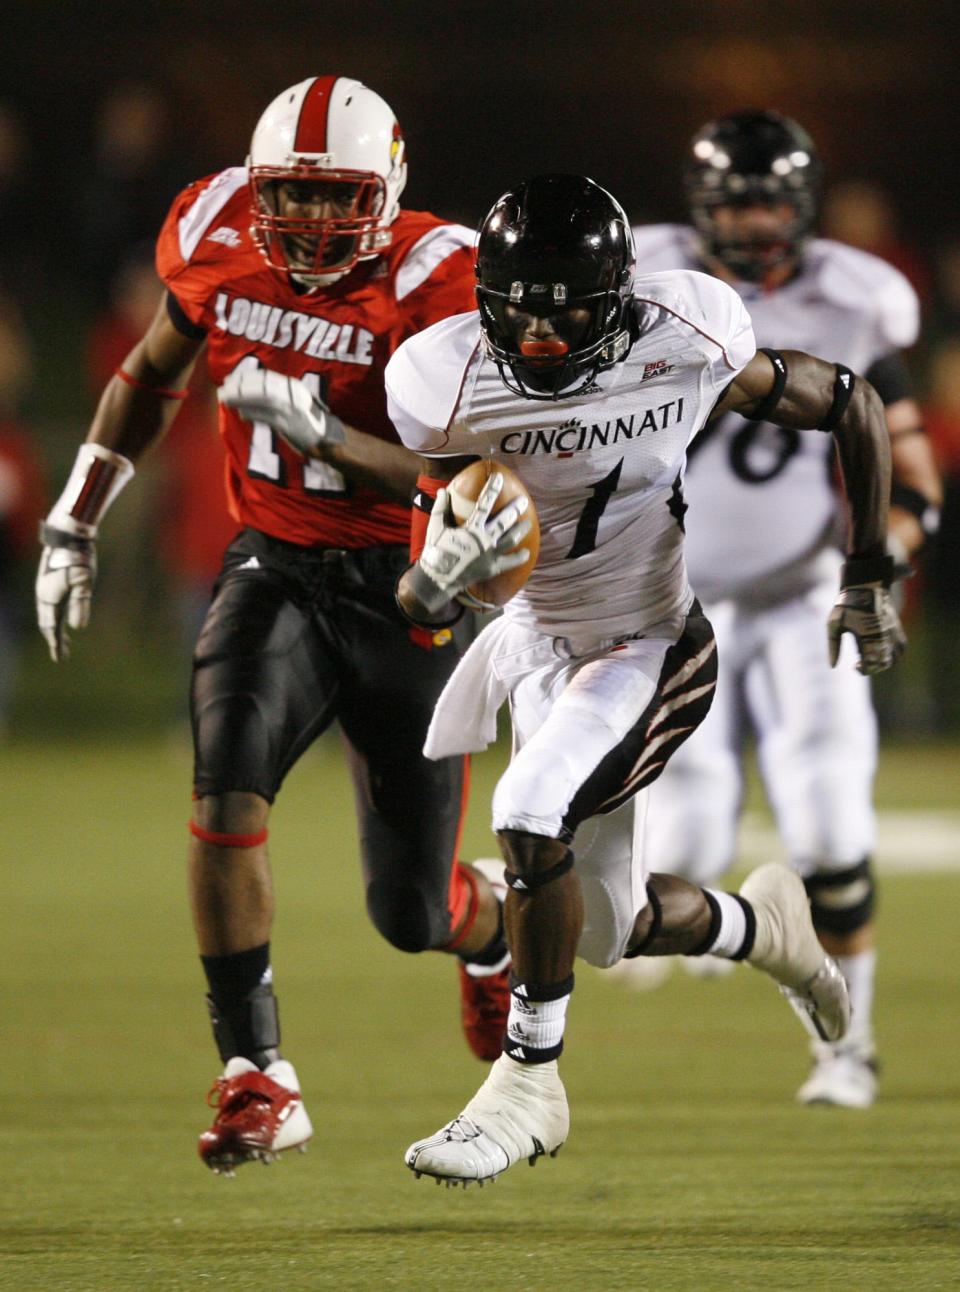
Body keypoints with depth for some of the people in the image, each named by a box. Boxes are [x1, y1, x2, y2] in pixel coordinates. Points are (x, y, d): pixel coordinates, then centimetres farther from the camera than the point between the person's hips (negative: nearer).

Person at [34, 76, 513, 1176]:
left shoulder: (433, 283, -19)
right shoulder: (217, 244, -5)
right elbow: (148, 379, 14)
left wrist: (314, 427, -34)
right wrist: (72, 526, 16)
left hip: (403, 590, -3)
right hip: (273, 570, 3)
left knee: (410, 911, 4)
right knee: (227, 785, -26)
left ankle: (494, 925, 45)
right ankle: (257, 1081, -19)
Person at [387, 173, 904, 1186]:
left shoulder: (686, 349, -20)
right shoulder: (457, 389, -17)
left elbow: (850, 406, -2)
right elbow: (421, 607, -11)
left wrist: (868, 578, 1)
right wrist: (439, 575, -37)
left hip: (652, 648, -4)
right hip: (536, 643, 4)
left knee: (528, 815, -28)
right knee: (612, 930, 10)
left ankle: (528, 1083, -13)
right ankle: (757, 925, 44)